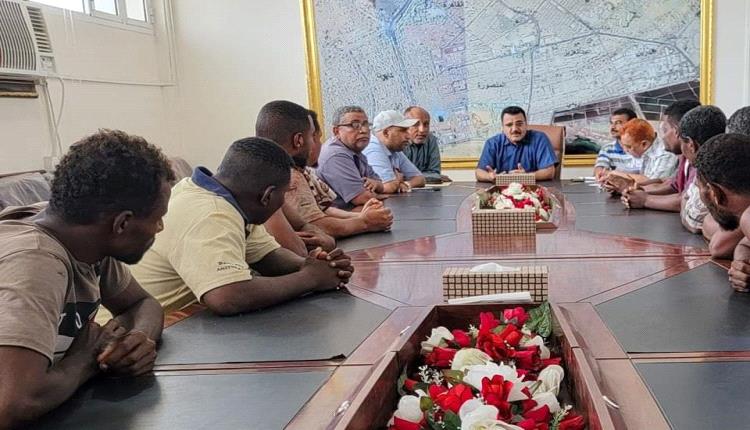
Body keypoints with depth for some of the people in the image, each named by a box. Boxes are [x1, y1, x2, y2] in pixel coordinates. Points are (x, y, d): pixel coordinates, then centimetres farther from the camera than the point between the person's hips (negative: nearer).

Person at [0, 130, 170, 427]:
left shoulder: (92, 237, -8)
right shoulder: (33, 264, -30)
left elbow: (142, 304, 4)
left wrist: (140, 337, -16)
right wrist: (87, 359, -22)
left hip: (58, 410, 6)